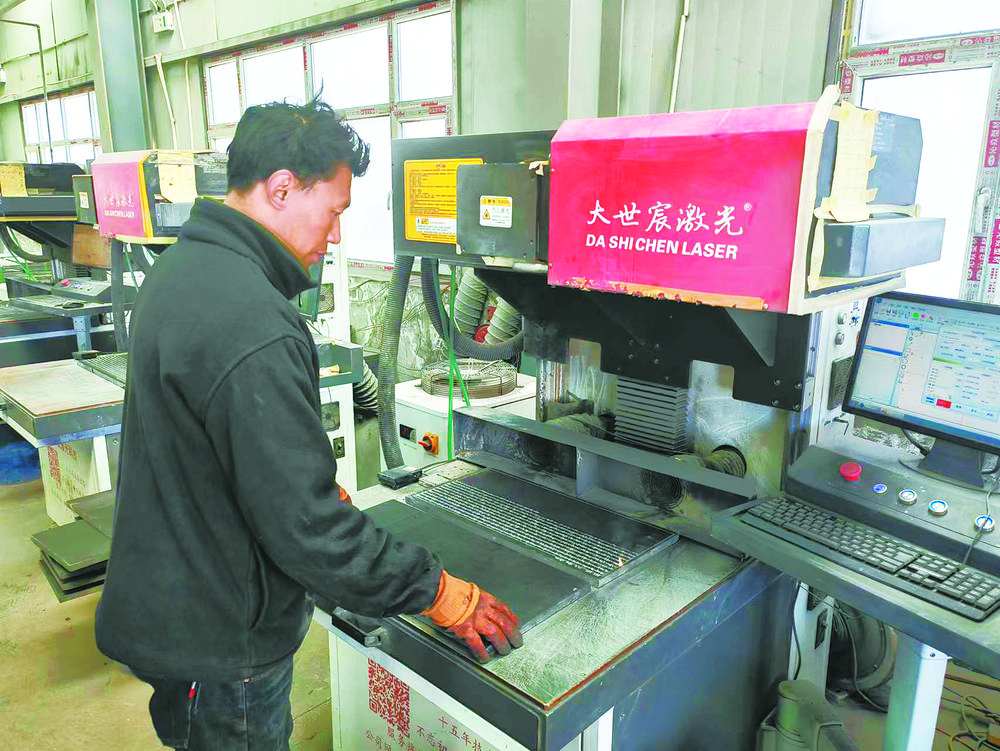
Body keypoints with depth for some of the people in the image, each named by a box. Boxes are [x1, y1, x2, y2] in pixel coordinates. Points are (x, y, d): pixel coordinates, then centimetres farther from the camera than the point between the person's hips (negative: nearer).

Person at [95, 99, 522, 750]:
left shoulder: (181, 266, 3)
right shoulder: (256, 329, -32)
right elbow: (306, 528, -29)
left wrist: (321, 487, 14)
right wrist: (442, 594, -19)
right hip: (219, 647, -9)